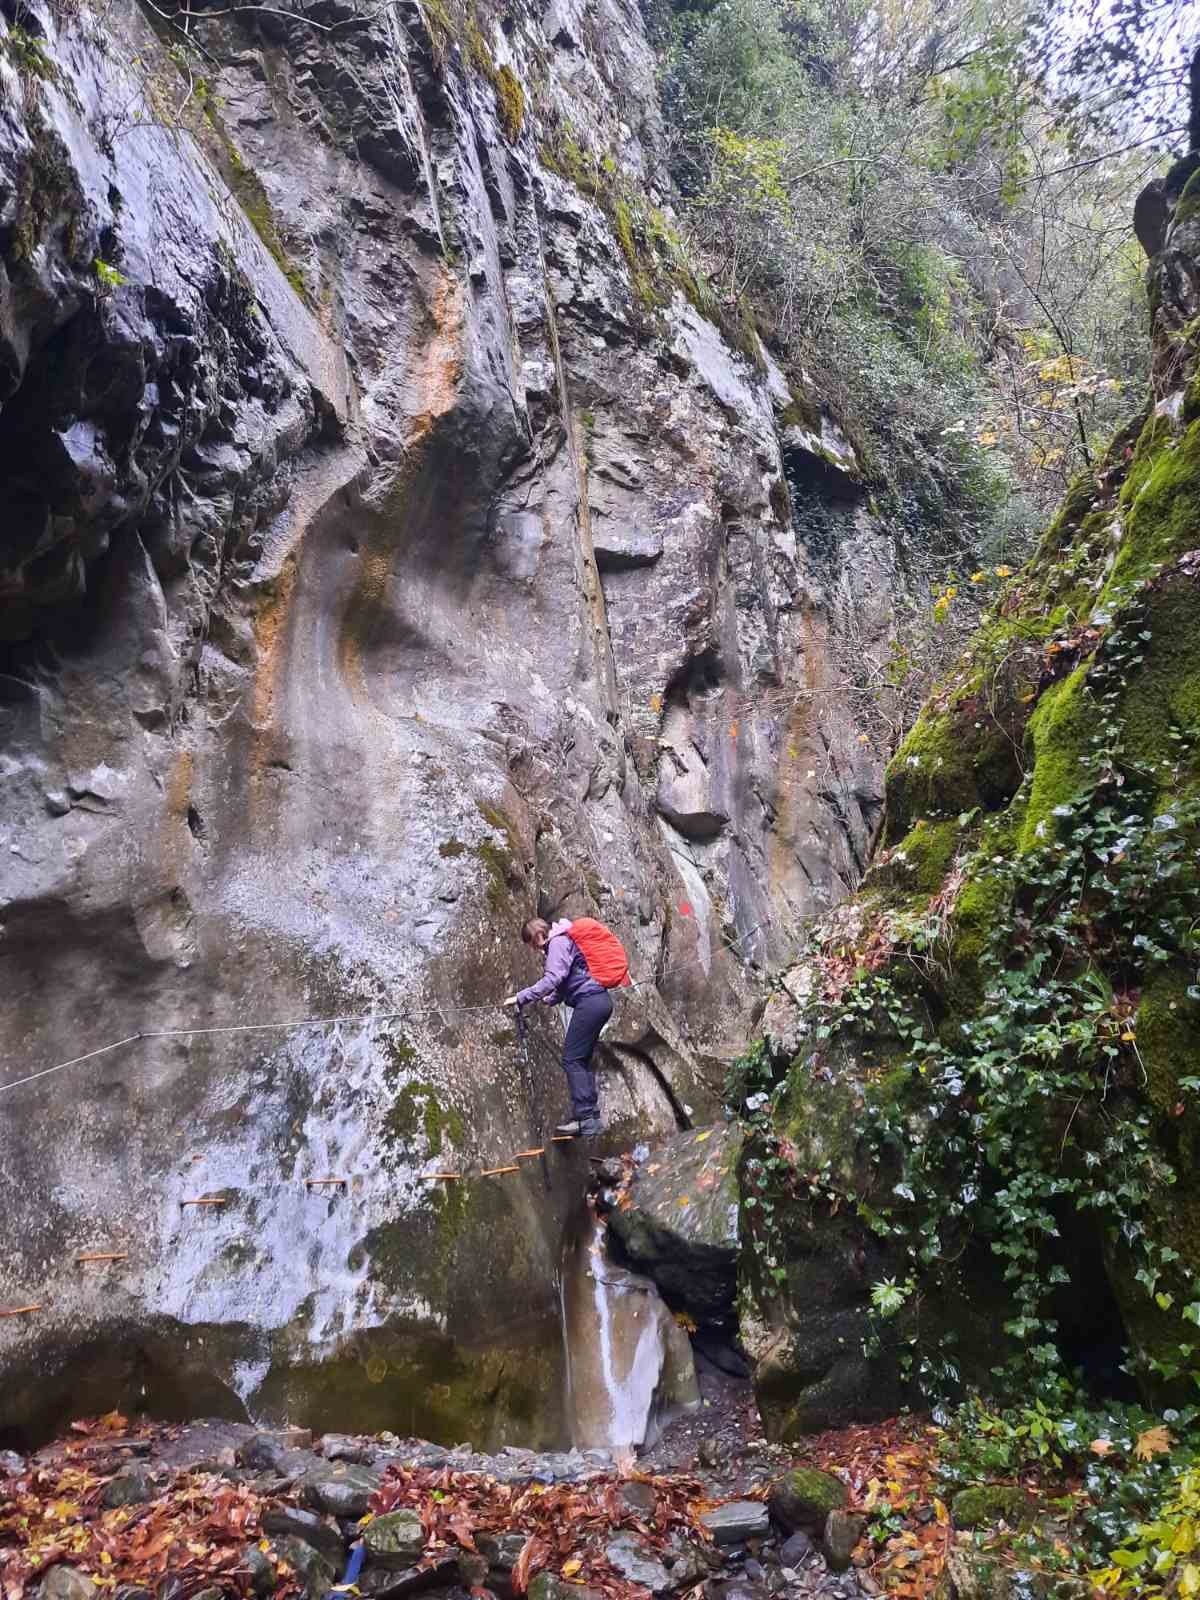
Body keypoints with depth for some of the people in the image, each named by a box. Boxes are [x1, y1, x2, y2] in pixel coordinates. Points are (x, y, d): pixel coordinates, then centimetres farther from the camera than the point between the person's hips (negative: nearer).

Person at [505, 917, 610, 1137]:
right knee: (582, 1060, 12)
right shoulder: (563, 941, 21)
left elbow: (552, 979, -21)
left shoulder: (558, 942, -9)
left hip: (589, 1002, -10)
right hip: (599, 1001, 10)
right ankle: (592, 1115, 12)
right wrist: (551, 999, 35)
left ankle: (585, 1119, -11)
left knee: (572, 1059, -8)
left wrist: (520, 998, -20)